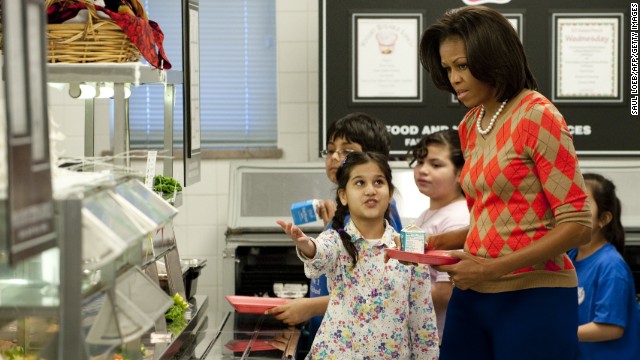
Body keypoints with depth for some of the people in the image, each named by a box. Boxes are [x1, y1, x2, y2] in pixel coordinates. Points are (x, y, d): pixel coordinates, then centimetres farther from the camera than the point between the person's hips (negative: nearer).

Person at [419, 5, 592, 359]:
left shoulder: (537, 117, -11)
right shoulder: (470, 126, 11)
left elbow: (577, 225, -14)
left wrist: (492, 268, -18)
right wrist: (445, 241, 1)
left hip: (532, 298, -6)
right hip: (471, 295, 7)